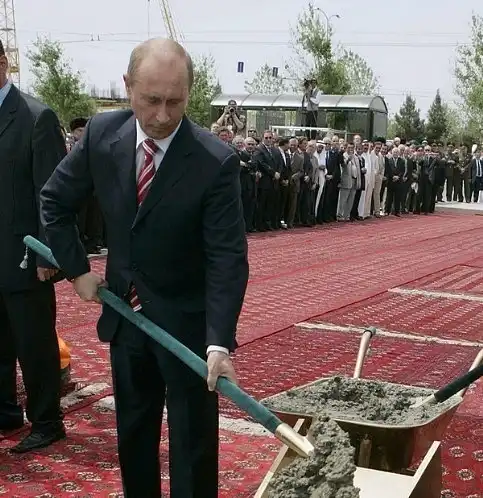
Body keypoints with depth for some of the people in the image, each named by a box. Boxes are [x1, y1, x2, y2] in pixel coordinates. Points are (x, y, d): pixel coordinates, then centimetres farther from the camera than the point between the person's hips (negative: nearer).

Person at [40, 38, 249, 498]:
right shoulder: (102, 133, -8)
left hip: (185, 320, -4)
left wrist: (219, 340, -31)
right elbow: (55, 201, 7)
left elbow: (227, 258, -22)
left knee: (192, 441, 6)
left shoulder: (216, 161, -21)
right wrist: (77, 269, 1)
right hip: (124, 313, 5)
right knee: (132, 433, 20)